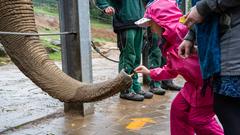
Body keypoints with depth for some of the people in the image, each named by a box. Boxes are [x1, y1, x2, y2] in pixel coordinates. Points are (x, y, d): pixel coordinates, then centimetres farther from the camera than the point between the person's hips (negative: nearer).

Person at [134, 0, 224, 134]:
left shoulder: (184, 29, -22)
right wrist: (150, 72, 30)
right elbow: (171, 70, 24)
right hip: (196, 83, 10)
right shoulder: (169, 44, 11)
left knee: (199, 119, 1)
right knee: (178, 108, 17)